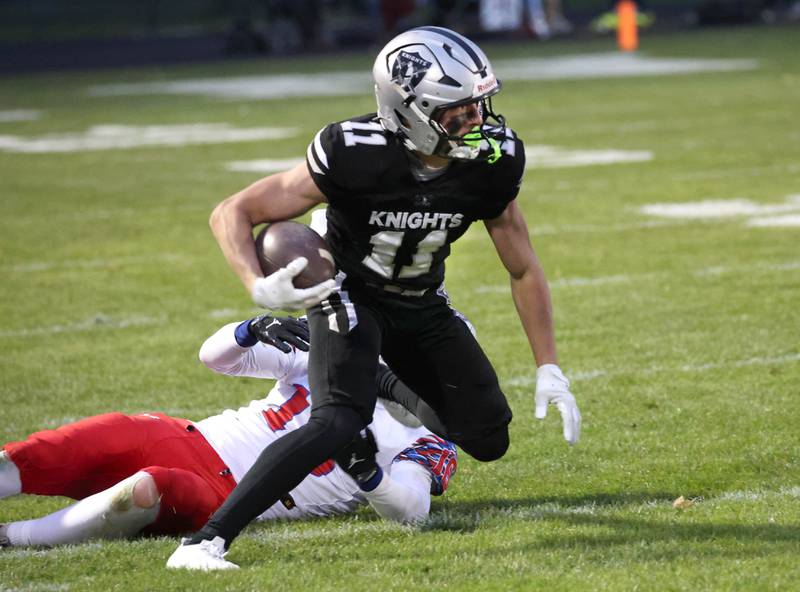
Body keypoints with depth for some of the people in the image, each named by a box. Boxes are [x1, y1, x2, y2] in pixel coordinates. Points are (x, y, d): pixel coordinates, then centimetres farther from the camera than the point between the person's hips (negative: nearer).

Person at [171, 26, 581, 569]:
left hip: (422, 307, 5)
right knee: (339, 421, -30)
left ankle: (385, 386, 32)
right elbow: (232, 214, -24)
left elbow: (524, 269, -3)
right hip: (350, 295, -5)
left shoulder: (492, 162, -19)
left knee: (488, 439, 3)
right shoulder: (355, 156, -31)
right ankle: (205, 540, -30)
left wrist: (550, 370, -4)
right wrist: (260, 289, -41)